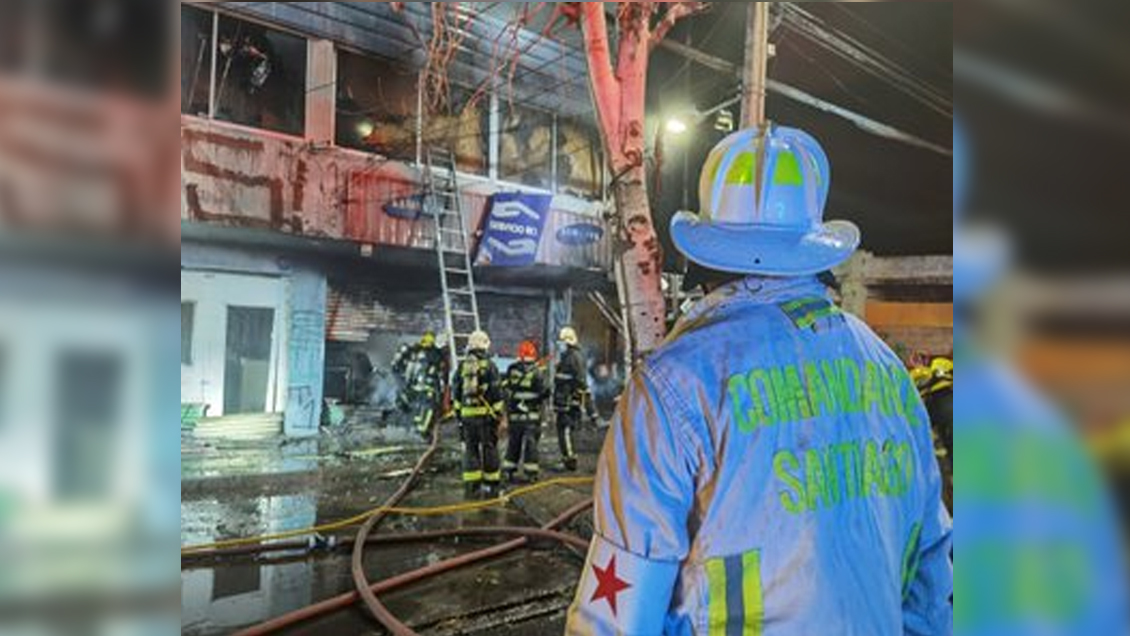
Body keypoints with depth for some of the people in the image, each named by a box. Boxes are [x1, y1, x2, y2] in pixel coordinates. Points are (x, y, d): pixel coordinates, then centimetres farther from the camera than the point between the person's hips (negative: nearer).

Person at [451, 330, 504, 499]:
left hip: (466, 414, 3)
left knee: (470, 450, 10)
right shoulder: (489, 366, -8)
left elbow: (455, 393, 11)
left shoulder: (461, 367, 5)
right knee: (489, 449, 7)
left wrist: (458, 412, 20)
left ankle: (471, 487, 10)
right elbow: (496, 393, -8)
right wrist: (499, 414, 0)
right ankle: (491, 486, 13)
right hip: (486, 414, -3)